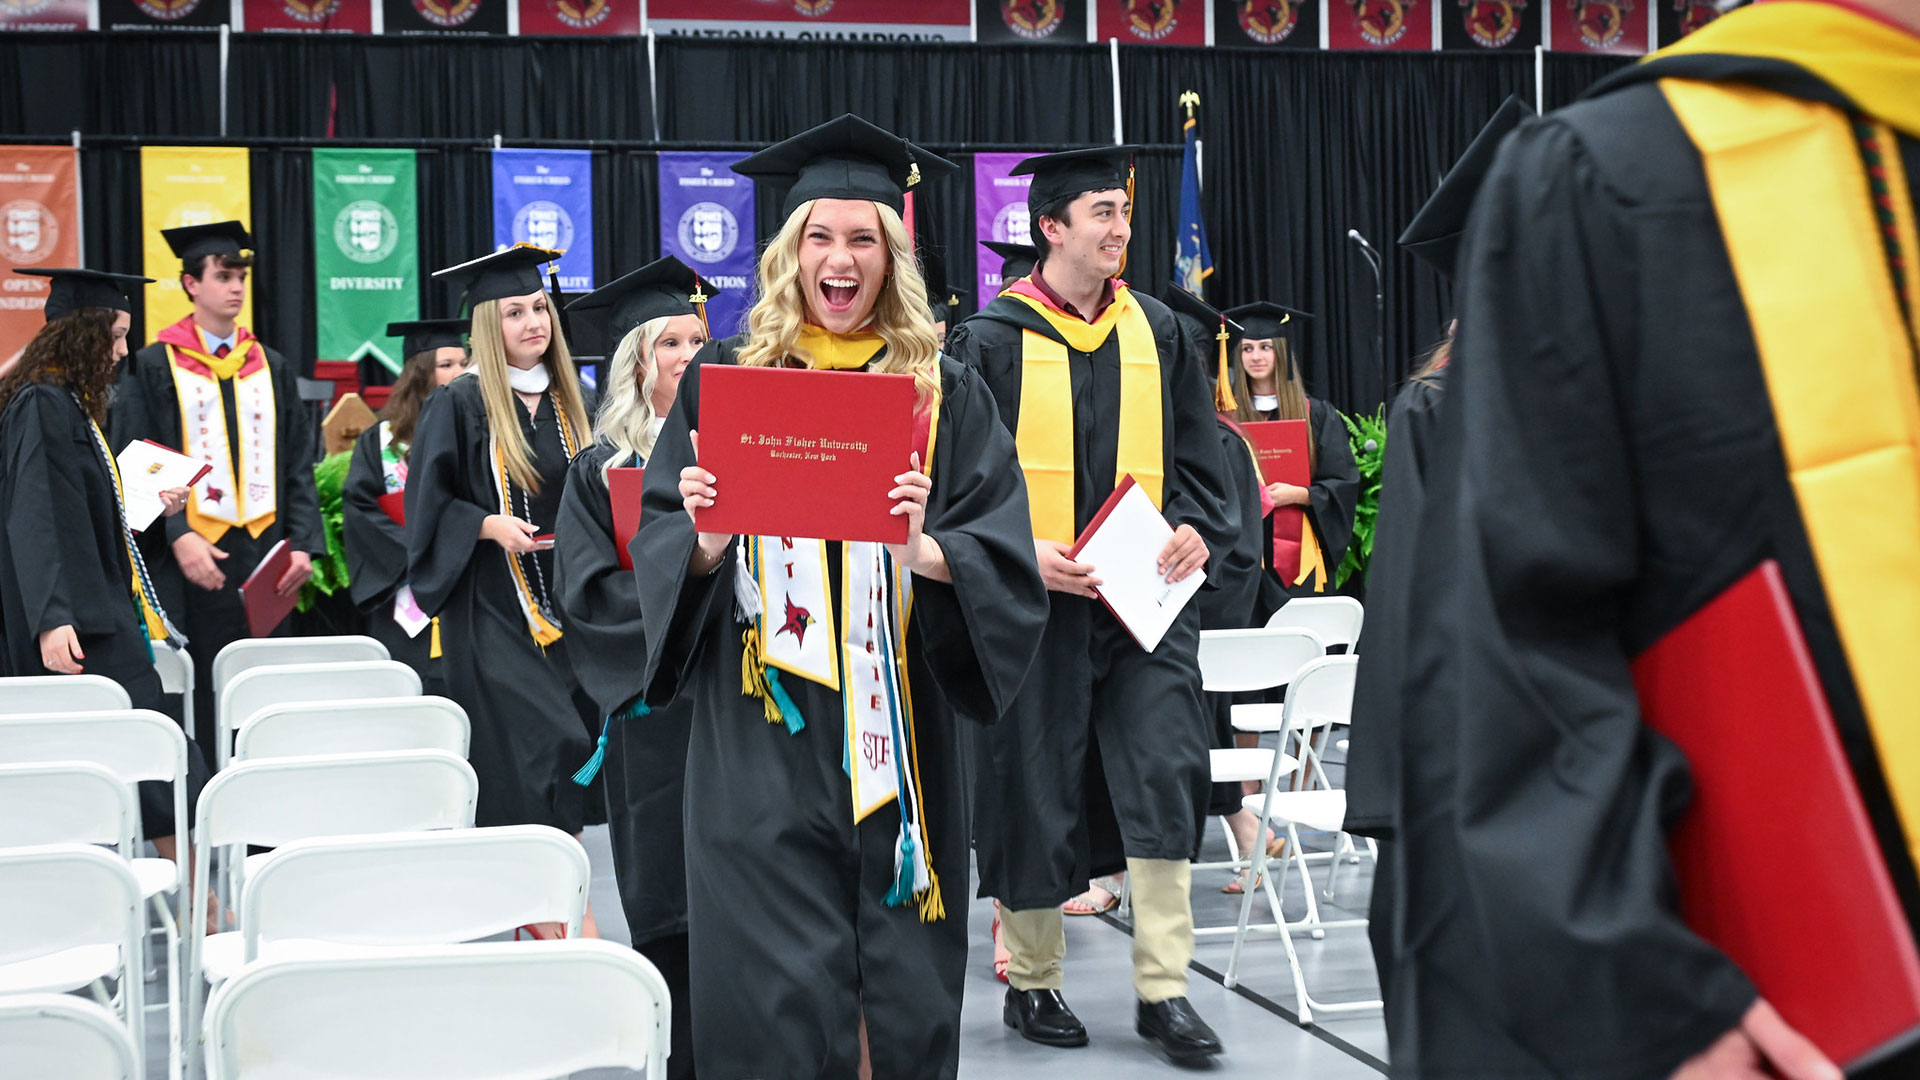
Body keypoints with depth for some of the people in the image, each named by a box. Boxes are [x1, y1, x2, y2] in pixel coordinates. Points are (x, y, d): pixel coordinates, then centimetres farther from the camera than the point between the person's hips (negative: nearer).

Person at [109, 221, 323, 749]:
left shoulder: (273, 368, 14)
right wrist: (177, 535, -18)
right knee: (199, 705, -5)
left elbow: (298, 464, 12)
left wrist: (303, 542, -1)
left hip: (267, 563, 4)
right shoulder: (153, 368, 3)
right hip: (193, 565, -4)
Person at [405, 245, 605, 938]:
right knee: (548, 750, -15)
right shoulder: (460, 405, -4)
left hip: (564, 604, 5)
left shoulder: (568, 400, 12)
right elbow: (427, 503, -4)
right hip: (494, 612, -5)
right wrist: (489, 525, -18)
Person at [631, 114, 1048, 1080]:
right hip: (762, 737, -1)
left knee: (906, 996, 7)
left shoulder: (945, 396, 6)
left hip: (896, 734, 1)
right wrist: (703, 541, -16)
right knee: (782, 998, -3)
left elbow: (1005, 558, -2)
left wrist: (926, 551, -21)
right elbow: (657, 539, 6)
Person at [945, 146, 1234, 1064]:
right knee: (1035, 788, 4)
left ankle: (1164, 990, 4)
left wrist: (1197, 527, -4)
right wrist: (1021, 551, -16)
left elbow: (1195, 451, 14)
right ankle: (1031, 982, 21)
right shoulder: (993, 339, -3)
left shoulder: (1154, 330, 9)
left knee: (1163, 775, -4)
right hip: (1038, 600, -3)